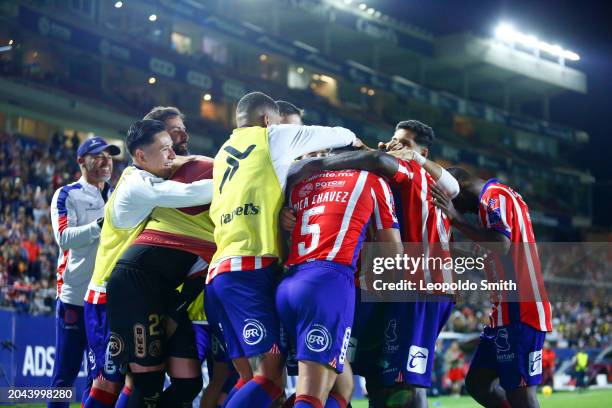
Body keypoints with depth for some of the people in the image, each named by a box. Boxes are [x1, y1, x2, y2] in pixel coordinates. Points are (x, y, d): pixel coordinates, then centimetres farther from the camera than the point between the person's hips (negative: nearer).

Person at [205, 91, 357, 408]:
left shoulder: (224, 155, 27)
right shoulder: (270, 136, 9)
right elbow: (339, 136, 16)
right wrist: (357, 145, 37)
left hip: (219, 271, 8)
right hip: (250, 268, -8)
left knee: (250, 377, 8)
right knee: (270, 377, -12)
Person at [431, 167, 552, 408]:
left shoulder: (493, 196, -8)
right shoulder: (503, 196, 22)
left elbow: (502, 245, -23)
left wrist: (456, 219, -19)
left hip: (518, 311, -10)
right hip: (509, 310, 10)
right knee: (477, 382, 11)